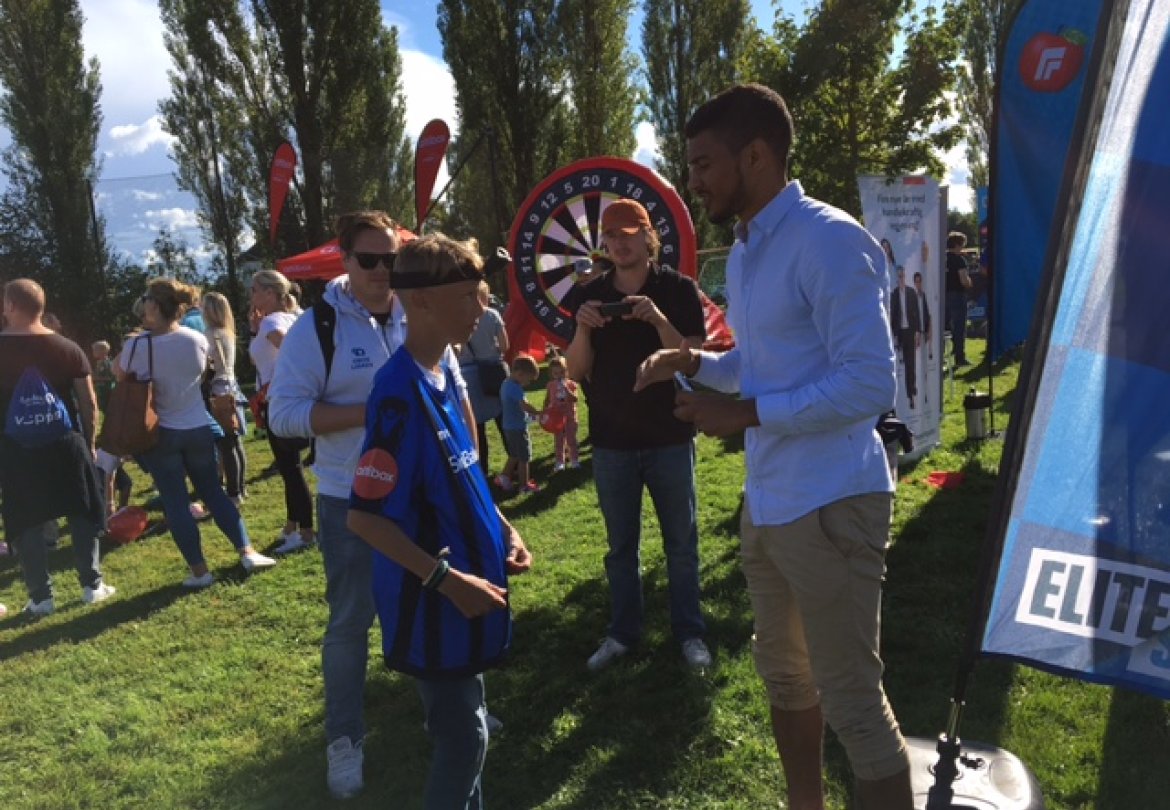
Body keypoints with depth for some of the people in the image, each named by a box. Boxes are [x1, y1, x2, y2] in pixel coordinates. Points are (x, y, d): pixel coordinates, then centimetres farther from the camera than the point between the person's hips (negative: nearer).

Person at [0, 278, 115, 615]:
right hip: (65, 443, 1)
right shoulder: (68, 348, -2)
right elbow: (89, 403, -1)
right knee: (82, 514, 11)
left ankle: (41, 597, 10)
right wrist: (89, 441, 9)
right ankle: (92, 585, 14)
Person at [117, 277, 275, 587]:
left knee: (175, 503, 6)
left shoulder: (137, 345, -16)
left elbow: (119, 375, 4)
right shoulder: (198, 339, -6)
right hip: (199, 428, 3)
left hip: (160, 434, -3)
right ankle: (247, 552, 14)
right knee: (214, 493, 16)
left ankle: (199, 570, 9)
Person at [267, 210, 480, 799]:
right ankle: (344, 740, 25)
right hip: (353, 503, -4)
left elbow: (455, 392, 11)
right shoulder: (316, 327, -12)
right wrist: (370, 411, -24)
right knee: (349, 621, 7)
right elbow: (284, 413, -17)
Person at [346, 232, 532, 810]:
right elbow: (364, 517, -23)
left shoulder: (444, 372, 4)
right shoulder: (400, 395, -23)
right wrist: (448, 579, -22)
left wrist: (502, 529, 6)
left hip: (465, 579, 8)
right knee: (462, 736, 5)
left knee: (464, 727, 22)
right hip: (433, 600, -8)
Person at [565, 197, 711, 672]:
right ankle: (622, 632, 23)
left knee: (681, 542, 6)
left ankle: (689, 632, 19)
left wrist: (658, 319, -25)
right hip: (611, 440, 2)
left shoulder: (678, 290, -4)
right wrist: (583, 329, -18)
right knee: (620, 545, 12)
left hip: (670, 437, -2)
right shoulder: (592, 295, 4)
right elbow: (575, 371, 1)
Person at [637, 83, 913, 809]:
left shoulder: (830, 240, -17)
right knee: (785, 675, 23)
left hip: (830, 505, -9)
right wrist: (694, 361, 5)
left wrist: (743, 415, -21)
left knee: (852, 699, 2)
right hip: (768, 502, 10)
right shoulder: (743, 252, 12)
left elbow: (870, 384, -23)